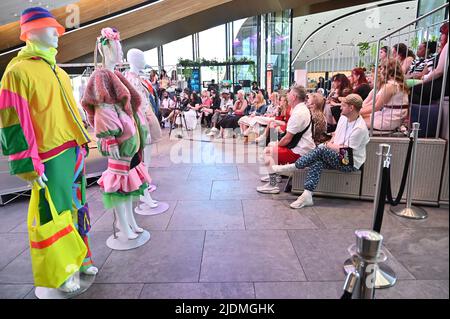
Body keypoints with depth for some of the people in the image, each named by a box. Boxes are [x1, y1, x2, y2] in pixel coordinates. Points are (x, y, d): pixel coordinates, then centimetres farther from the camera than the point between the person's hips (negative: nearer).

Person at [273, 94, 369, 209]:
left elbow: (345, 152, -18)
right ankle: (307, 196, -31)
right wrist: (330, 143, -4)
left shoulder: (360, 128, -20)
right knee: (317, 162, -23)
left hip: (350, 163, -7)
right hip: (337, 157, 7)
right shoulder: (343, 117, 6)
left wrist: (329, 145, -4)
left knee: (321, 150, -27)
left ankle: (292, 167, -14)